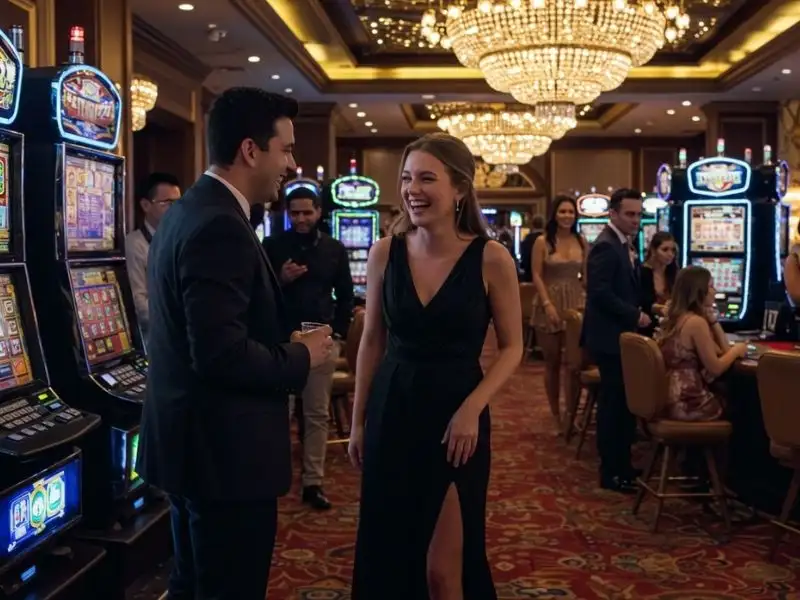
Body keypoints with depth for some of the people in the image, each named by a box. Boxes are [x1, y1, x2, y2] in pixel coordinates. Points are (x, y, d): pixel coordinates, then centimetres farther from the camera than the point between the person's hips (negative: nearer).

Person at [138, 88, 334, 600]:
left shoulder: (189, 211, 11)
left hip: (193, 439, 10)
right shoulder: (222, 228, -22)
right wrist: (301, 357, -12)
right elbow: (221, 354, -29)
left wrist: (286, 345, 8)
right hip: (224, 448, -10)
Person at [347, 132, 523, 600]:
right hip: (390, 414, 3)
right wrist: (358, 420, 9)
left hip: (456, 418, -3)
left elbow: (512, 347, -3)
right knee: (386, 555, 14)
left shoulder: (491, 259, -11)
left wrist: (471, 409, -16)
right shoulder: (385, 252, -2)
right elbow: (373, 342, 6)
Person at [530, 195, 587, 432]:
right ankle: (555, 414, 14)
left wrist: (589, 300, -3)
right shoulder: (542, 242, -2)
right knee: (552, 361, 5)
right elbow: (537, 276, -6)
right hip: (549, 305, -2)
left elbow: (586, 275, 9)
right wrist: (547, 304, -15)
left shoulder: (582, 242, 7)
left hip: (576, 304, 2)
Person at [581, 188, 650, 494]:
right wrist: (635, 316, -18)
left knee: (625, 402, 15)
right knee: (614, 403, -3)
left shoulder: (624, 245, 14)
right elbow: (600, 293, -25)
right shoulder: (606, 246, -18)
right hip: (610, 337, -10)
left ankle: (622, 465, 25)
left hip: (624, 335, 10)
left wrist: (641, 312, 6)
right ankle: (611, 473, 7)